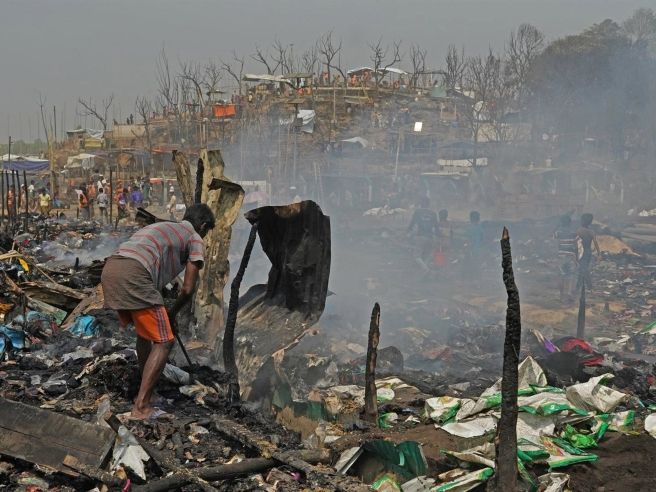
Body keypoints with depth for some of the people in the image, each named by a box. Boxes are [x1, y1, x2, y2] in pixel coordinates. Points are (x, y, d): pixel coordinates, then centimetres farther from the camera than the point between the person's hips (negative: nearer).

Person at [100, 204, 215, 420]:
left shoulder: (161, 227, 35)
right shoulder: (195, 239, 14)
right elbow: (187, 289, 11)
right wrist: (172, 313, 28)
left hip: (110, 270, 8)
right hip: (133, 275, -8)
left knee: (145, 333, 26)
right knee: (163, 342, 2)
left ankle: (146, 392, 35)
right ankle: (141, 407, 0)